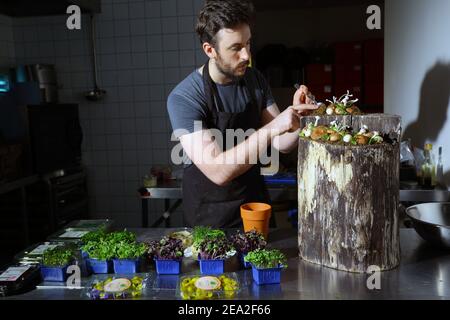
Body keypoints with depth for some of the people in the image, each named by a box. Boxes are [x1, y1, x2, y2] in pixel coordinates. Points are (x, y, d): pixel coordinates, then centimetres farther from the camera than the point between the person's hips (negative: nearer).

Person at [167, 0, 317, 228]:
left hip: (255, 201, 5)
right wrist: (272, 128, -35)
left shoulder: (255, 80, -4)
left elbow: (282, 144, -3)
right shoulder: (183, 98, -22)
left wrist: (296, 118, -23)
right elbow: (218, 172, -30)